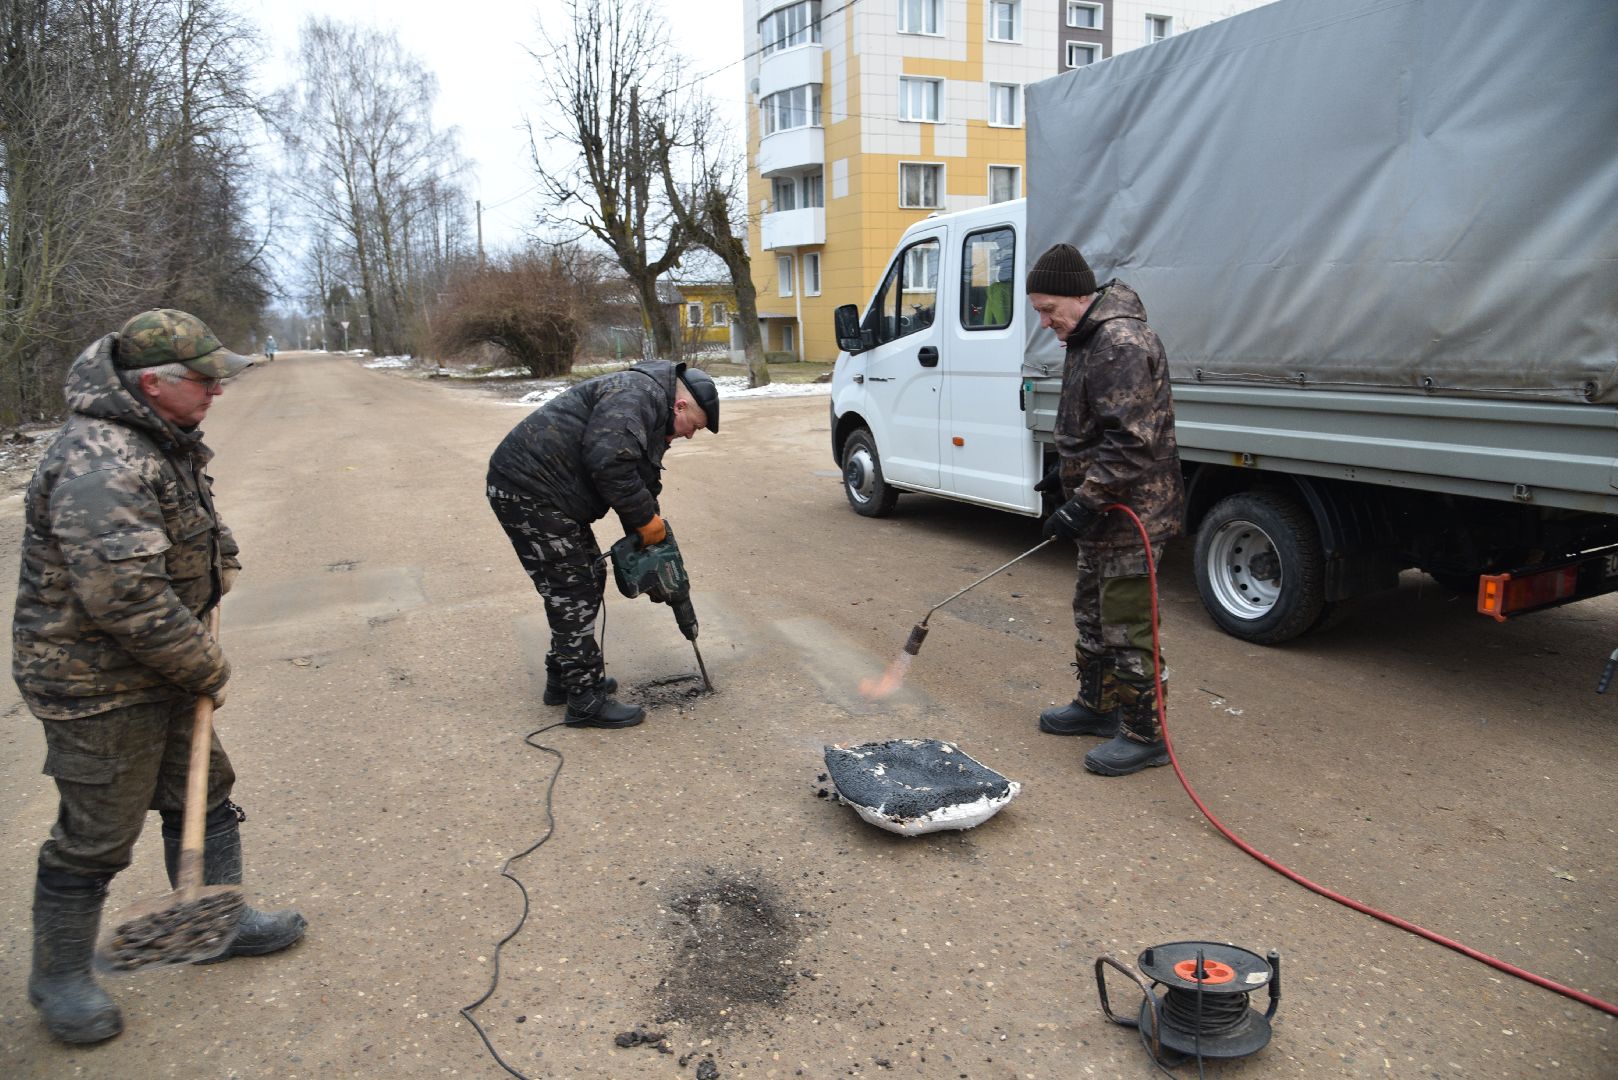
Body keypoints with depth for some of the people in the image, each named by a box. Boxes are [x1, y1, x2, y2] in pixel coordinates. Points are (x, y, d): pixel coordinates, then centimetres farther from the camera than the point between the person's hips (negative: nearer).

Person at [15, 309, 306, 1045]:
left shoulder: (161, 440, 5)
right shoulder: (100, 467, -28)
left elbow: (191, 516, 28)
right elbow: (130, 600, -32)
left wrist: (217, 555, 9)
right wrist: (209, 671, -19)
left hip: (158, 672, 10)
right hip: (96, 686, -10)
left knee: (204, 792, 19)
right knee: (98, 834, 5)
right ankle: (58, 978, 26)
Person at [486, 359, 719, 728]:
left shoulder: (653, 420, 17)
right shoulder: (639, 395, -16)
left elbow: (642, 484, 21)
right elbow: (608, 463, -29)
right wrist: (646, 519, -17)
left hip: (546, 491, 11)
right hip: (528, 488, -11)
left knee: (588, 576, 17)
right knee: (573, 591, -6)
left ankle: (563, 677, 29)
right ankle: (586, 700, 3)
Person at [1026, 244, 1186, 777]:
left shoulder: (1123, 344, -21)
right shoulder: (1087, 338, 13)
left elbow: (1129, 443, -27)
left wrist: (1084, 502, -27)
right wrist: (1068, 476, 23)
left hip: (1131, 513, -11)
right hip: (1102, 513, 11)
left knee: (1127, 628, -3)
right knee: (1092, 614, 20)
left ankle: (1145, 734, 9)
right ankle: (1096, 706, 35)